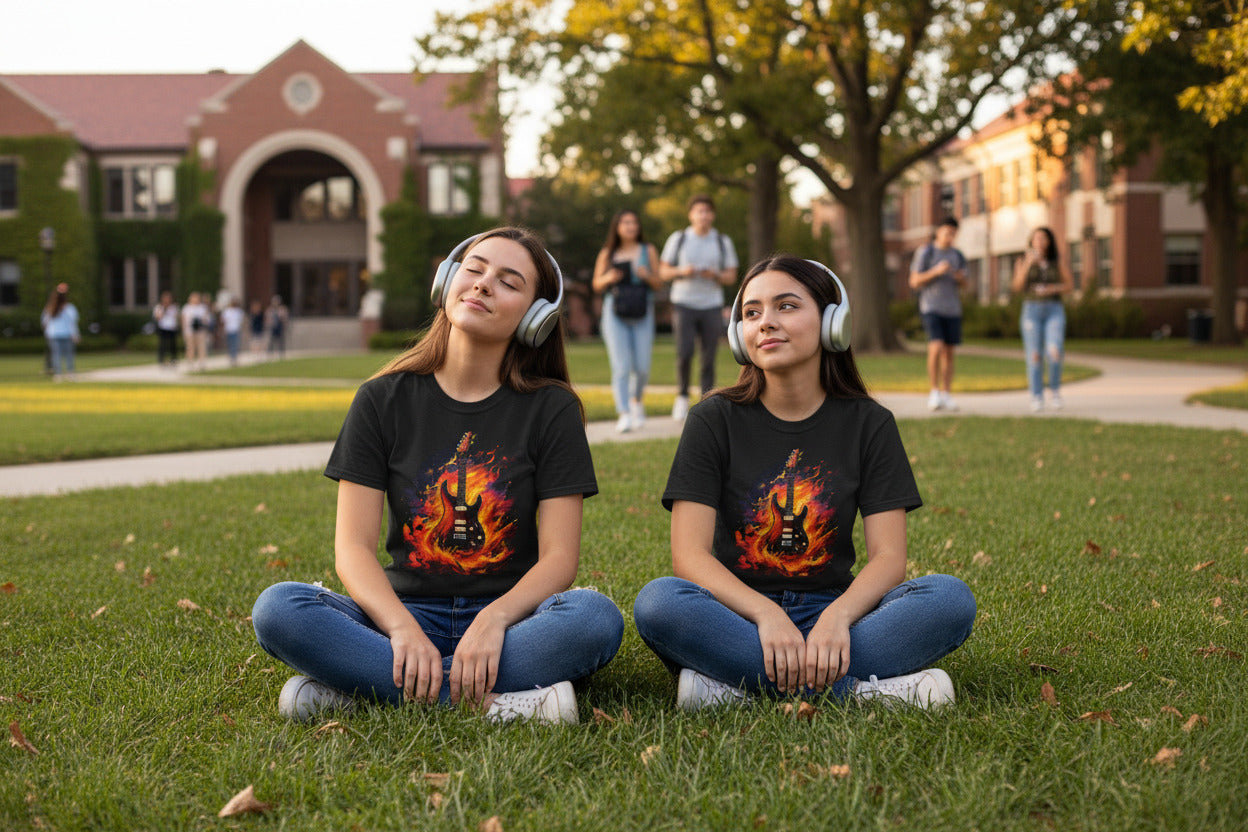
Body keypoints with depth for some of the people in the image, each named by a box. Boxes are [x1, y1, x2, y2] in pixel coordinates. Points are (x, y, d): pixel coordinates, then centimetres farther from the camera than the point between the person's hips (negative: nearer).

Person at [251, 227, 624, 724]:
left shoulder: (552, 409, 1)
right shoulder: (384, 399, 3)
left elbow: (558, 557, -5)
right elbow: (353, 548, -4)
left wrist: (494, 619, -25)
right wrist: (404, 629, -24)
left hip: (506, 615, 0)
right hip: (406, 611, 1)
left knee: (596, 617, -33)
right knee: (276, 610, -26)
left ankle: (357, 687, -26)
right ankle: (488, 700, -30)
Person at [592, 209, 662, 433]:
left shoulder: (648, 251, 6)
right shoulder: (607, 254, 6)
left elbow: (658, 283, 8)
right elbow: (597, 285, 12)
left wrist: (647, 275, -13)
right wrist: (608, 278, -10)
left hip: (642, 315, 1)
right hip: (615, 314, -1)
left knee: (642, 367, -1)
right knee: (621, 366, -12)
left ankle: (636, 400, 30)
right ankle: (623, 415, -15)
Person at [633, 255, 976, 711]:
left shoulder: (869, 423, 4)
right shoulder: (714, 420, 0)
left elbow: (888, 556, -5)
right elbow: (689, 556, -10)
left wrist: (838, 616, -26)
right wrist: (767, 615, -28)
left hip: (831, 610, 2)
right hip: (739, 613, -1)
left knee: (951, 597, -25)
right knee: (658, 601, -33)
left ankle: (734, 684, -30)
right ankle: (857, 687, -32)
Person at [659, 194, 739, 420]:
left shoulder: (723, 242, 4)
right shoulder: (678, 239, 1)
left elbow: (731, 277, 5)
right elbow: (663, 272, 4)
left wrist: (714, 275, -16)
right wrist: (682, 272, -16)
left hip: (712, 307, 1)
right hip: (683, 304, -1)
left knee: (709, 359, -1)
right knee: (685, 353, -16)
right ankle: (682, 396, 8)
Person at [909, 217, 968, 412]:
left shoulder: (957, 255, 10)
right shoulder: (924, 252, -4)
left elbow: (963, 284, 16)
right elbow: (914, 282, -7)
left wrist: (961, 277, -8)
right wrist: (936, 271, -20)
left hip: (952, 309, 5)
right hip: (930, 307, -5)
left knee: (948, 353, 4)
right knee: (936, 348, -19)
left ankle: (946, 396, 10)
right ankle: (934, 393, -9)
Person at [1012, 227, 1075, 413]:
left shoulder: (1058, 262, 5)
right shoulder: (1023, 262, 3)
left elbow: (1070, 285, 8)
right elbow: (1018, 288, -9)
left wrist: (1053, 289, -11)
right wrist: (1028, 263, -18)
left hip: (1054, 311, 0)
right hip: (1031, 311, 0)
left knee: (1054, 353, -18)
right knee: (1034, 357, -6)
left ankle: (1054, 390, 3)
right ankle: (1037, 399, 3)